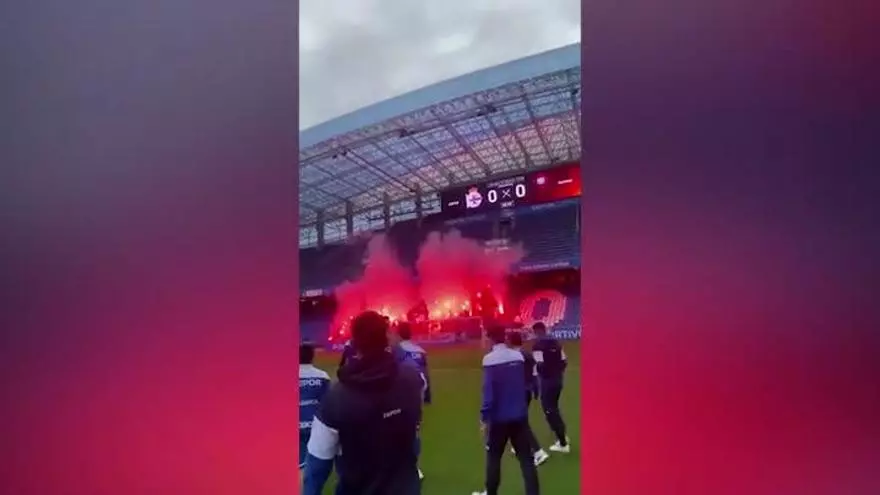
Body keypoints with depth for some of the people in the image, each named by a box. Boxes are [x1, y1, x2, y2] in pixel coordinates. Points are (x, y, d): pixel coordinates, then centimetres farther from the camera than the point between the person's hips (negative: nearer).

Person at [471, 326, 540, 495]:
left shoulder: (490, 359, -16)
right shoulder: (518, 356, 1)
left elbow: (488, 391, -17)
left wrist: (484, 416, -10)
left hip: (499, 417, -4)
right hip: (520, 415, 4)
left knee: (493, 456, 14)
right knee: (525, 457, 8)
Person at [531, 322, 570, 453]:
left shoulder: (538, 345, -14)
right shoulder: (556, 342, 8)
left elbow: (540, 365, -21)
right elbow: (564, 362, 7)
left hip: (546, 380, -7)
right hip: (557, 379, 7)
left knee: (550, 411, 2)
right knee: (554, 408, 24)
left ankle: (563, 443, 4)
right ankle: (562, 436, 31)